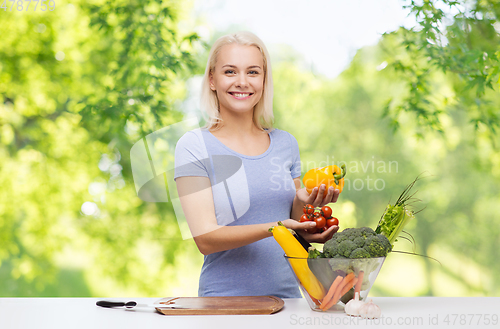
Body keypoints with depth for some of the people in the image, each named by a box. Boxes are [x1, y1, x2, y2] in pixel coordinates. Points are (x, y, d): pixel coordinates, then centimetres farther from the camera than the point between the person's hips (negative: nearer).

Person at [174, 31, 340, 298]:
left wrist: (304, 204, -4)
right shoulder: (193, 146, -3)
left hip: (287, 294, 4)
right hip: (224, 300, -4)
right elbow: (205, 239, -10)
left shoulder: (285, 143, 10)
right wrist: (274, 227, -22)